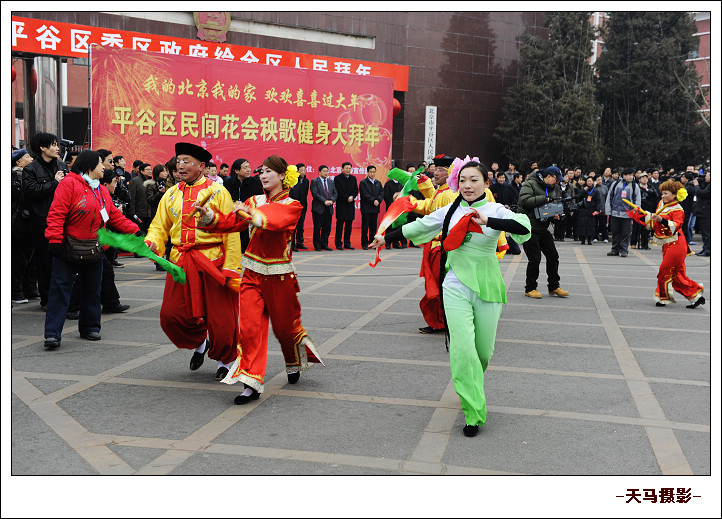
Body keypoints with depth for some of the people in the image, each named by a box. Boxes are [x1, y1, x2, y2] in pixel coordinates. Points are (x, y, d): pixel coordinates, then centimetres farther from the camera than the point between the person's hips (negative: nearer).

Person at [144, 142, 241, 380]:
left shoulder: (218, 192, -2)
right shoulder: (171, 195, 12)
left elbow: (231, 233, -6)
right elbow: (159, 226, 13)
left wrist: (231, 269, -13)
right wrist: (151, 243, -12)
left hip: (212, 262, -4)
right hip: (180, 262, 4)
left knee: (220, 317, 2)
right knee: (171, 315, 0)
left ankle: (225, 360, 29)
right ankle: (199, 343, 30)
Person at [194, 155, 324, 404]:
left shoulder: (292, 206, -5)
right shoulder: (255, 201, 9)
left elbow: (274, 222, -27)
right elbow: (229, 222, -2)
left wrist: (251, 214, -43)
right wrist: (208, 216, -19)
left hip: (279, 275, -3)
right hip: (253, 273, 3)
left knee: (284, 325, 10)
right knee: (250, 326, -7)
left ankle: (295, 364, 40)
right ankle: (253, 383, -4)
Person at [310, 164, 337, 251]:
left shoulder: (331, 182, 16)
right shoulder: (314, 181, 0)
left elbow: (335, 193, 11)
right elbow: (315, 194, -11)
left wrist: (331, 200, -9)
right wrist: (324, 201, -18)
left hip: (329, 208, 5)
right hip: (318, 208, -5)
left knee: (327, 228, 6)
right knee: (317, 228, -1)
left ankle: (324, 244, 15)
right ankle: (317, 245, 7)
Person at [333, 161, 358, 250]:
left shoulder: (353, 178, 13)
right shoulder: (337, 178, -3)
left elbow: (356, 190, 10)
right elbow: (338, 191, -10)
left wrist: (352, 197, -9)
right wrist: (347, 198, -16)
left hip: (351, 205, 5)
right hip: (341, 205, -5)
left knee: (349, 225, 6)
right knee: (340, 225, -3)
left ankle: (347, 243, 11)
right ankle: (339, 244, 1)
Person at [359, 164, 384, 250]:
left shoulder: (378, 183, 15)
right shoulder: (363, 183, -2)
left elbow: (382, 193, 5)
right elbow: (365, 195, -11)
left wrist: (378, 200, -12)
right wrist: (373, 201, -17)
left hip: (375, 208, 5)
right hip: (366, 208, -5)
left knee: (374, 226, 7)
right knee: (365, 227, -1)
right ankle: (364, 243, 4)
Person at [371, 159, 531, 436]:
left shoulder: (495, 210, -3)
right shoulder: (450, 211, 5)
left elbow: (523, 227, -21)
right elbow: (418, 226, 18)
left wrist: (487, 221, -32)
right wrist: (386, 237, 27)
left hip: (486, 288, 0)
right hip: (456, 287, 1)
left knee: (483, 351, 7)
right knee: (463, 348, -12)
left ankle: (472, 387, 41)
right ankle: (474, 413, -4)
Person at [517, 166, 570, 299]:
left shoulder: (553, 190, 16)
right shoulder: (530, 184, -8)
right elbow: (524, 201, -23)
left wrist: (555, 215, -1)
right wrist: (544, 198, -20)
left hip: (543, 228, 8)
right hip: (530, 228, -8)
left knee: (553, 256, 7)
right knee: (535, 259, -7)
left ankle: (554, 287, 20)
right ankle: (530, 289, 7)